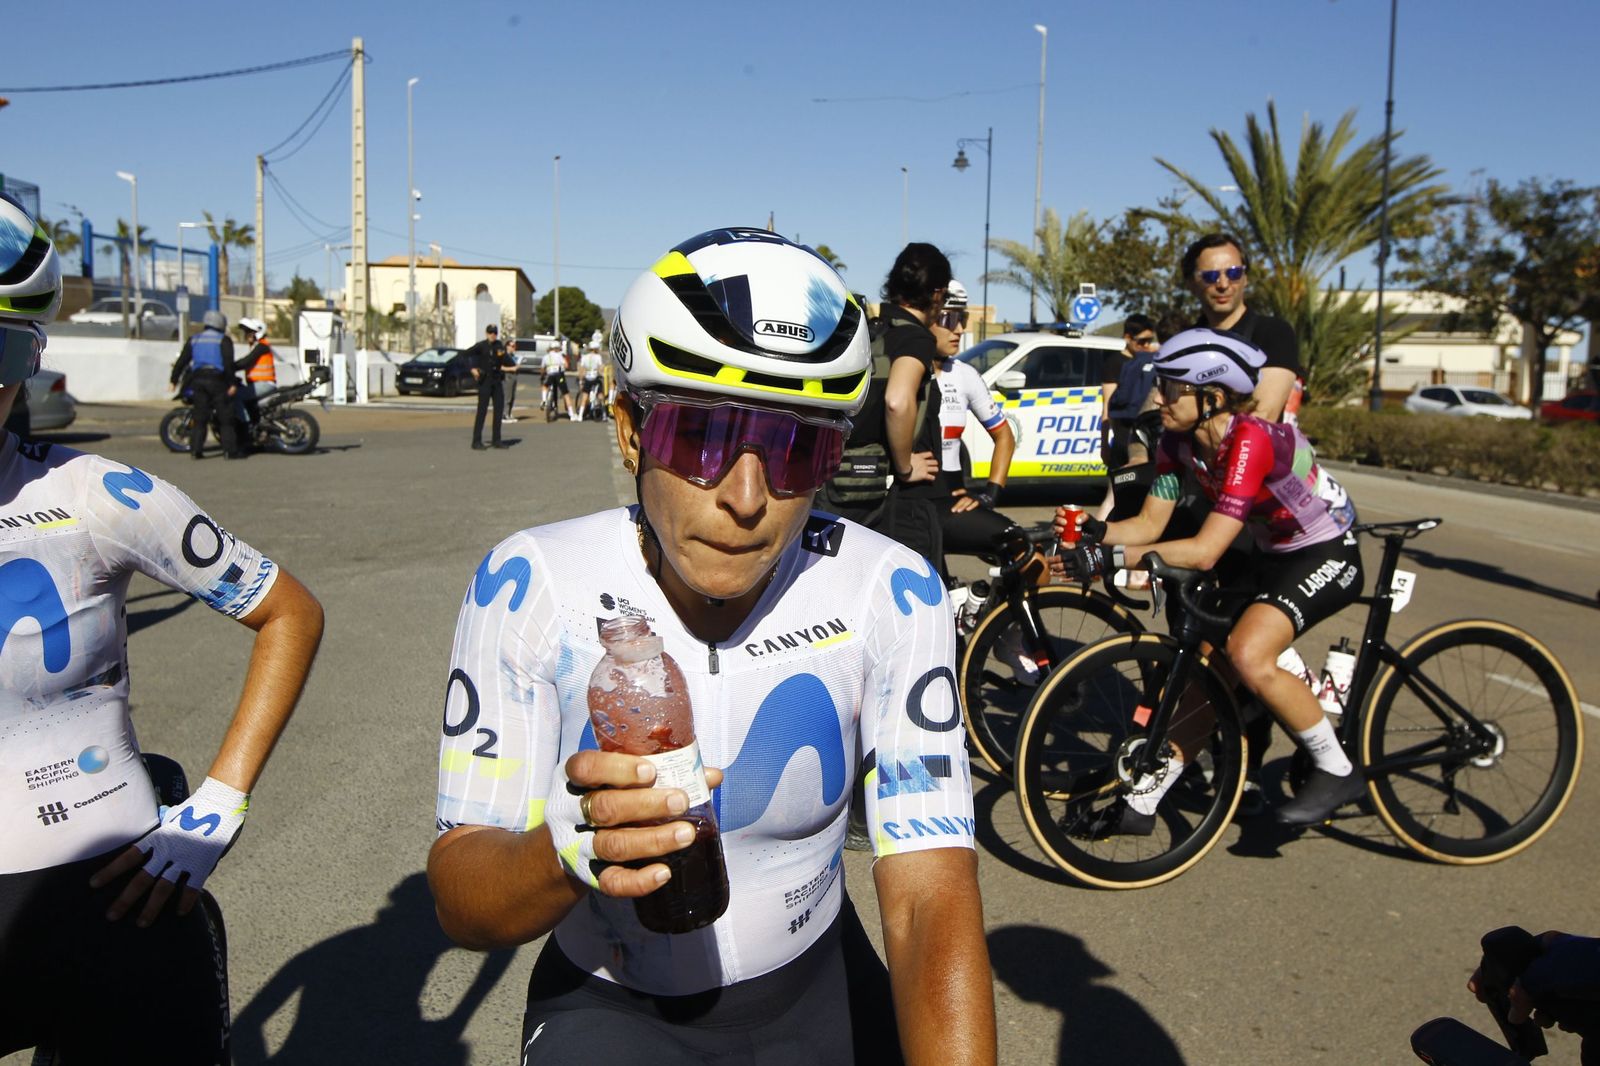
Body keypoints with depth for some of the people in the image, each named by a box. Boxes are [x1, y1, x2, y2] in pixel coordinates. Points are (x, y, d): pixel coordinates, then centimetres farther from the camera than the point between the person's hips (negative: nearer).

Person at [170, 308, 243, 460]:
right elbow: (228, 363, -12)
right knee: (225, 417, 0)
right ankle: (230, 450, -2)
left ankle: (195, 450, 3)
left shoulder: (193, 340, 14)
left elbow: (182, 361, 12)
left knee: (199, 418, 8)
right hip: (217, 380, -4)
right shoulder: (224, 340, -1)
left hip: (198, 379, 4)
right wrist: (232, 383, -13)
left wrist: (175, 379, 17)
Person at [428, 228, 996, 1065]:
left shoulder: (888, 596, -17)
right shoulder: (530, 588, -19)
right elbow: (461, 906, -16)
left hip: (814, 991, 5)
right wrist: (572, 850, -38)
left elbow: (931, 902, -20)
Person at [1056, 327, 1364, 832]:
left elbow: (1205, 550, -36)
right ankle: (1142, 802, 9)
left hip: (1325, 555, -8)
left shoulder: (1251, 440, -31)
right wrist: (1093, 530, -24)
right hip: (1265, 553, 8)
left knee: (1247, 655, -28)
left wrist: (1112, 557, -41)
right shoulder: (1178, 441, -8)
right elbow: (1149, 525, -5)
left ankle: (1337, 771, -6)